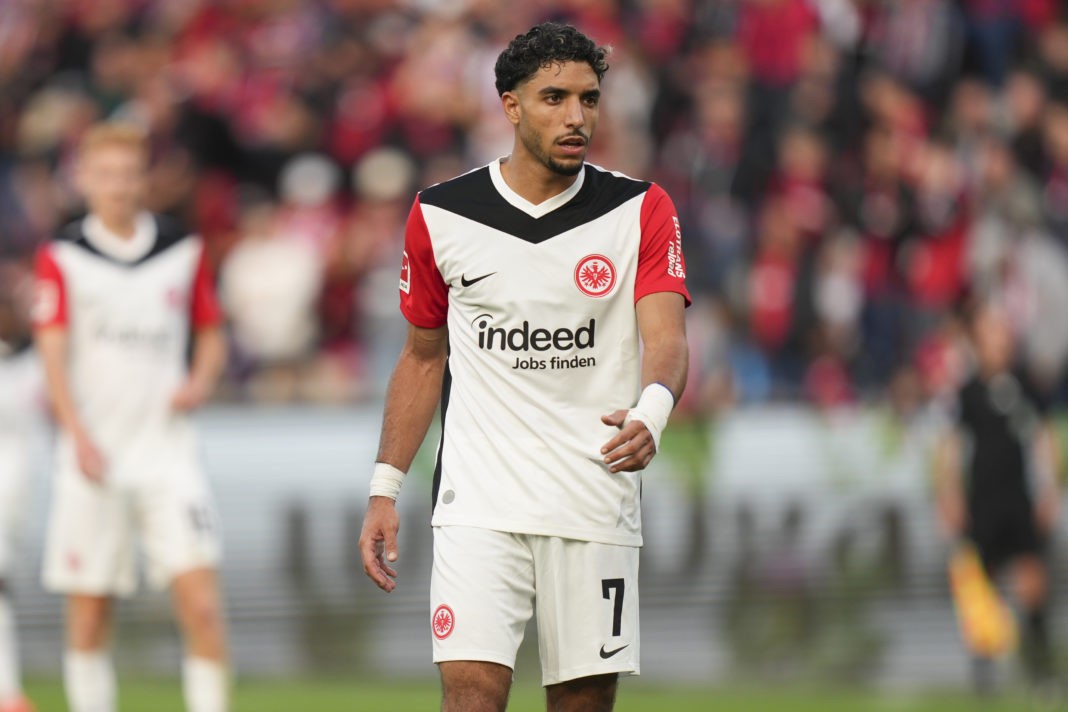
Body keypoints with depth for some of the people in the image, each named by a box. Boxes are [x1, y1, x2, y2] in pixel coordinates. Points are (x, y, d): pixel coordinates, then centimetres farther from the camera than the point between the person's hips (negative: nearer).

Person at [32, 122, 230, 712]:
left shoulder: (183, 252, 8)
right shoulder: (62, 258, 1)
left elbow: (211, 335, 18)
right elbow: (53, 353, -6)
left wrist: (200, 381, -4)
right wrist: (78, 433, -19)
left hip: (167, 448, 1)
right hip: (93, 458, -1)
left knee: (201, 603, -12)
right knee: (87, 618, 2)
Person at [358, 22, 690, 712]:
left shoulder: (642, 211, -1)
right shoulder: (441, 215, 3)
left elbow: (666, 336, -14)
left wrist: (650, 414, -36)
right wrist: (385, 488, 10)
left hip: (597, 498, 0)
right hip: (479, 500, 0)